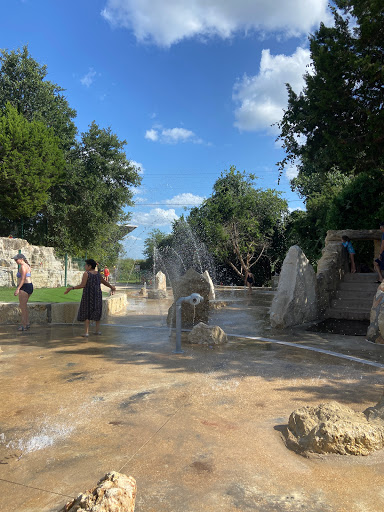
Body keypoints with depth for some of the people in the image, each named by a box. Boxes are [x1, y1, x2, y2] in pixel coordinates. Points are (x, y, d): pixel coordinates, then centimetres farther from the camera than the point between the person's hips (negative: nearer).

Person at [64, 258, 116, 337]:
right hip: (97, 294, 5)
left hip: (88, 295, -5)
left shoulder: (86, 273, -11)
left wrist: (71, 288, -14)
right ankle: (98, 330, 17)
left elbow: (82, 285, -17)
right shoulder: (98, 273, 7)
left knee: (86, 312, 3)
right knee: (96, 312, 17)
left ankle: (87, 332, -2)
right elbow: (104, 282, 18)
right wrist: (111, 287, 34)